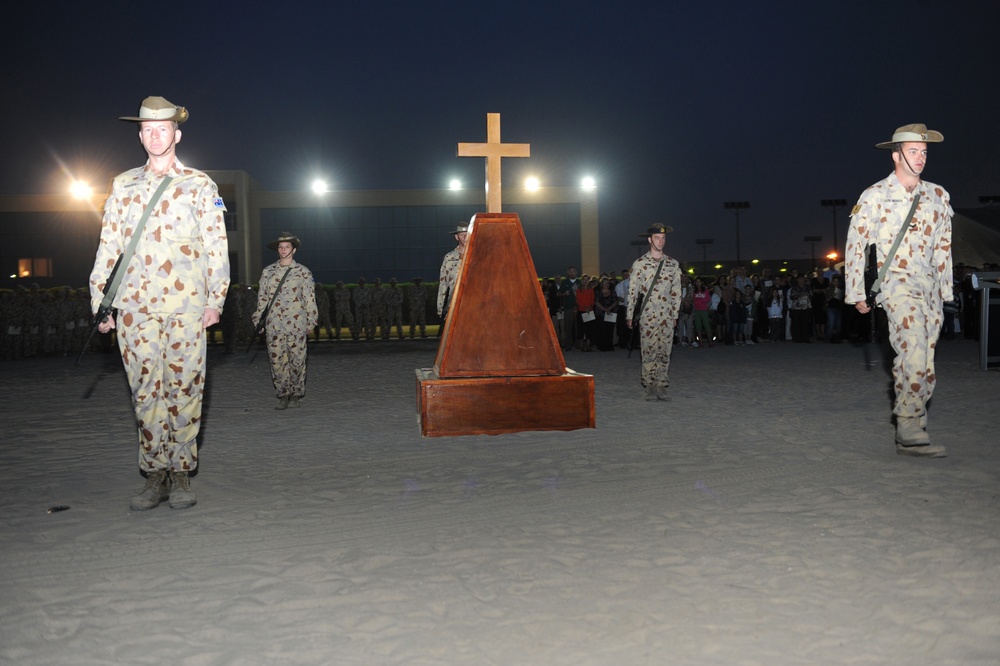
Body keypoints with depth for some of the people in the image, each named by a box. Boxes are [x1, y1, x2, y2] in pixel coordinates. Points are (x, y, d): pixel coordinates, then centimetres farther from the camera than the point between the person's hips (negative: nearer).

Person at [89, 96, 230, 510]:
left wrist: (216, 298, -4)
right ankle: (155, 475, 10)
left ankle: (181, 475, 8)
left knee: (184, 389, -2)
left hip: (185, 305, -2)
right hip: (135, 305, 2)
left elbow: (216, 244, 4)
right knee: (145, 391, 2)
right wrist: (99, 301, 10)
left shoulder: (199, 185, 9)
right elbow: (108, 245, 15)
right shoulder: (123, 185, 15)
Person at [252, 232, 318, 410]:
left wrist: (310, 322, 1)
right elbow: (262, 297, 14)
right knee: (276, 361, 0)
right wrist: (257, 319, 12)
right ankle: (283, 396, 9)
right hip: (274, 325, 2)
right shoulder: (268, 272, 10)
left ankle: (295, 395, 12)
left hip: (296, 324, -2)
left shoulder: (303, 272, 4)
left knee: (297, 361, 0)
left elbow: (310, 298, 4)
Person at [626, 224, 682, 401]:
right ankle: (650, 387, 5)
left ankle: (662, 386, 8)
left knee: (665, 352, 2)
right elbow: (632, 291, 1)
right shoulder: (639, 264, 0)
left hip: (667, 316, 3)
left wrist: (675, 314, 9)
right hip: (648, 315, -2)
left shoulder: (673, 264, 9)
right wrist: (629, 315, 0)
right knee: (649, 351, -1)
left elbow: (677, 292, 12)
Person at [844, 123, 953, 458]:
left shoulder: (938, 195, 12)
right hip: (897, 283, -5)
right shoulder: (875, 196, -1)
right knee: (915, 350, -23)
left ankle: (910, 434, 12)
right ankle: (910, 429, -21)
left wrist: (945, 289, 16)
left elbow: (943, 246, 18)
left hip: (930, 286, 5)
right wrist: (856, 294, 0)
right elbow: (855, 245, 1)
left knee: (923, 364, 5)